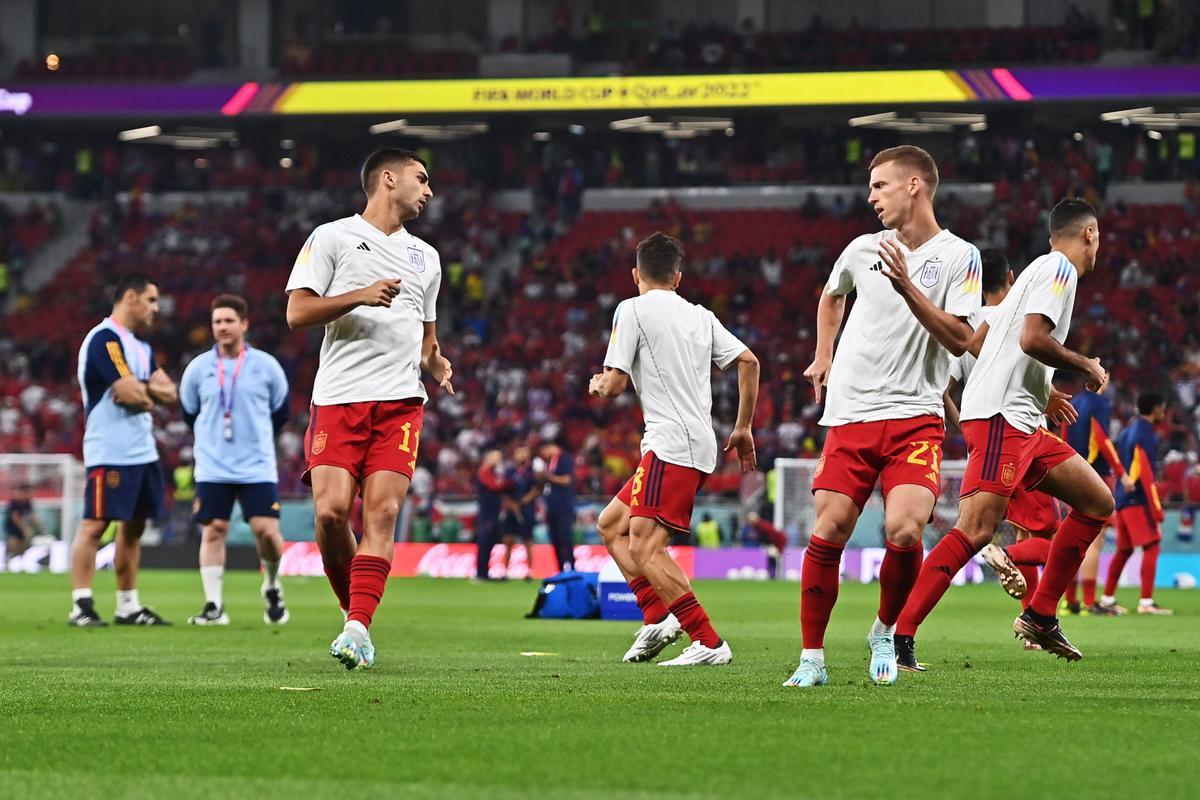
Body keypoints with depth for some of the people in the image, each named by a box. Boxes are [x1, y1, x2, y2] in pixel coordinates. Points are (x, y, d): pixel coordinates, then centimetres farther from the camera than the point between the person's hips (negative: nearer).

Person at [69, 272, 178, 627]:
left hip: (143, 451, 10)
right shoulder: (105, 339, -13)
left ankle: (128, 606, 16)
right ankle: (81, 606, -9)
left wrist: (143, 388, -8)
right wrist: (152, 392, 0)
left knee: (133, 526, 11)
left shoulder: (141, 347, 18)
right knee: (95, 524, -9)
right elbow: (127, 392, -21)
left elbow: (169, 394, 12)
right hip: (111, 453, -10)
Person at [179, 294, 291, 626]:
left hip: (257, 468, -1)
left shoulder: (265, 365, 1)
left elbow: (280, 411, 13)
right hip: (212, 470, 1)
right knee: (213, 530, -5)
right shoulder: (198, 368, 2)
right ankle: (214, 605, -1)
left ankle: (272, 587, 19)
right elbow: (189, 412, 17)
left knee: (267, 531, -8)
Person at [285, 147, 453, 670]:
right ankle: (355, 610, 5)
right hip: (338, 399, -3)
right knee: (331, 511, -15)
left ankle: (358, 627, -17)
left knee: (382, 512, -13)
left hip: (400, 402, 4)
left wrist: (436, 363, 10)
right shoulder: (332, 238, 6)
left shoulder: (425, 257, 24)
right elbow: (297, 313, -2)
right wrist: (359, 296, -14)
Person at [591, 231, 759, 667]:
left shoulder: (632, 310, -3)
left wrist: (597, 385, 17)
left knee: (645, 547, -13)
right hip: (700, 446, 9)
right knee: (610, 525, 17)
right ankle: (658, 616, 5)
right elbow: (748, 361, 11)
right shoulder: (701, 316, 17)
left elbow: (615, 384, -7)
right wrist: (743, 428, 18)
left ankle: (709, 642, -21)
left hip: (672, 444, -9)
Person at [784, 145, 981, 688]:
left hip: (915, 417, -3)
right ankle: (812, 658, 5)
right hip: (850, 414, 3)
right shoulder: (864, 250, 11)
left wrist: (907, 287, -19)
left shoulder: (958, 256, -1)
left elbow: (960, 339, -11)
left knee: (904, 531, -20)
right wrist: (823, 356, 23)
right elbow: (831, 296, 33)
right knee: (828, 534, -6)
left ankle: (885, 632, 6)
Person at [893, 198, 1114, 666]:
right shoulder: (1059, 268, -6)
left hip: (1023, 424, 11)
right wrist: (1088, 367, -5)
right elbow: (1032, 339, -20)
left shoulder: (1043, 269, 23)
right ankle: (899, 637, -23)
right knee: (975, 530, -19)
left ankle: (1040, 617, 14)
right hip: (1001, 416, -11)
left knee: (1097, 502, 13)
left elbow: (976, 341, 25)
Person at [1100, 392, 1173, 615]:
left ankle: (1107, 599, 22)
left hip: (1122, 498, 9)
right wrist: (1156, 509, -19)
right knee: (1151, 546, -10)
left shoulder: (1127, 432, 17)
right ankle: (1146, 602, -17)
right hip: (1137, 500, -9)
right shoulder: (1146, 435, -11)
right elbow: (1146, 473, -18)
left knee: (1124, 549, 17)